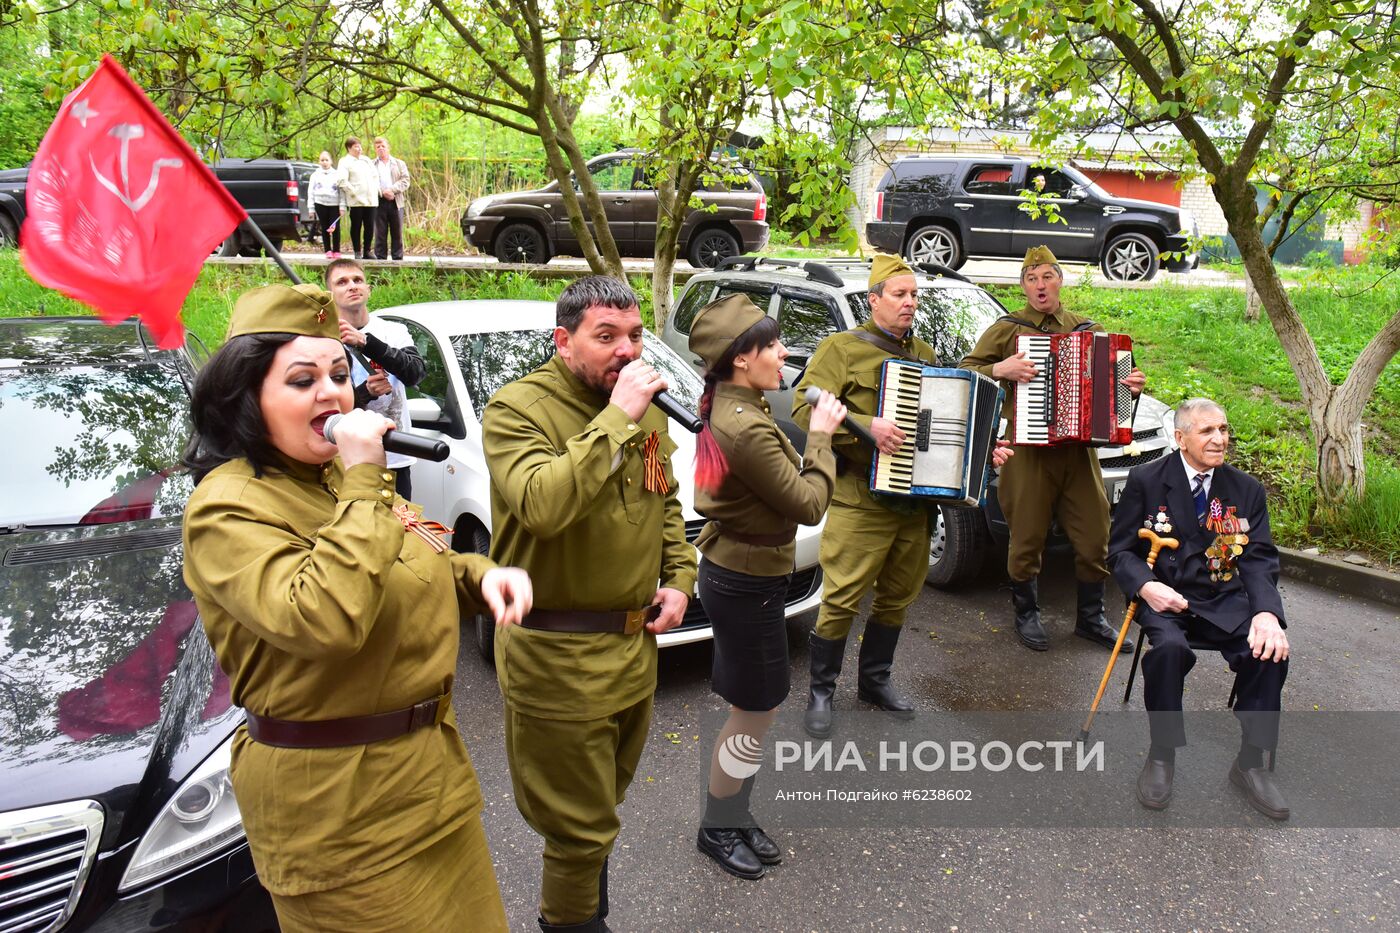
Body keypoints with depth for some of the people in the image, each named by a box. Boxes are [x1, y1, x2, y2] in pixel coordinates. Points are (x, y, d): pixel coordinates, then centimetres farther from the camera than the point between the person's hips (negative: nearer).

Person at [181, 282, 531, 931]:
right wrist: (362, 486, -28)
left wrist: (480, 576, -1)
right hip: (338, 800, -8)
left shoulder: (342, 476, 8)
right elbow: (321, 620, -35)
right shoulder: (228, 507, -19)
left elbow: (412, 573, 20)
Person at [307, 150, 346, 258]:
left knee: (335, 228, -7)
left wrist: (342, 206, -5)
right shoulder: (315, 175, 12)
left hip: (334, 204, -1)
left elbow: (342, 191, 4)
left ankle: (336, 251, 2)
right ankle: (328, 250, 7)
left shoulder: (337, 174, 8)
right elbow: (310, 191, 10)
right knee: (324, 228, 3)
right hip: (320, 204, 1)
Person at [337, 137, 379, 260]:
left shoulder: (367, 160, 19)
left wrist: (376, 190, 9)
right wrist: (354, 193, -14)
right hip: (356, 201, -5)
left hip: (371, 200, 5)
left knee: (370, 227, 4)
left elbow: (376, 175, 23)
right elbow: (342, 181, -11)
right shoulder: (345, 162, -1)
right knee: (356, 227, 0)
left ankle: (367, 252, 13)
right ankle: (357, 252, 5)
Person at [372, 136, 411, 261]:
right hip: (378, 202, -1)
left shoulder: (400, 164, 15)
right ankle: (380, 258, 3)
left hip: (396, 202, 1)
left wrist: (392, 190, -12)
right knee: (380, 233, -1)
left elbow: (405, 181, 3)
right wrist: (382, 192, -15)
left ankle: (398, 258, 7)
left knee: (397, 233, 2)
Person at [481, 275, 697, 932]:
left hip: (635, 645, 8)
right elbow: (542, 504, -35)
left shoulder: (645, 408, 8)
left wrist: (679, 580, 6)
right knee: (581, 824, 5)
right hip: (559, 658, -7)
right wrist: (619, 417, -31)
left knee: (601, 805, 26)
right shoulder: (518, 409, -16)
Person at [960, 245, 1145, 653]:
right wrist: (1000, 370, -16)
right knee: (1027, 539, 5)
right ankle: (1027, 615, 24)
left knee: (1094, 536, 7)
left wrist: (1133, 386, 3)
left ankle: (1090, 618, 25)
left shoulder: (1087, 329, 14)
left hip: (1078, 450, 3)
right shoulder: (1006, 329, 4)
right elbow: (964, 372, 1)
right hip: (1028, 451, -3)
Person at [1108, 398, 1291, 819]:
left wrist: (1266, 612, -18)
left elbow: (1260, 559, 2)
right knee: (1170, 647, -34)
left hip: (1225, 600, 3)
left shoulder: (1246, 489, 8)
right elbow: (1120, 550, 1)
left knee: (1270, 649, -25)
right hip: (1165, 598, -3)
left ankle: (1250, 762, -5)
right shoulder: (1146, 480, 0)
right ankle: (1161, 755, -12)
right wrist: (1146, 585, -21)